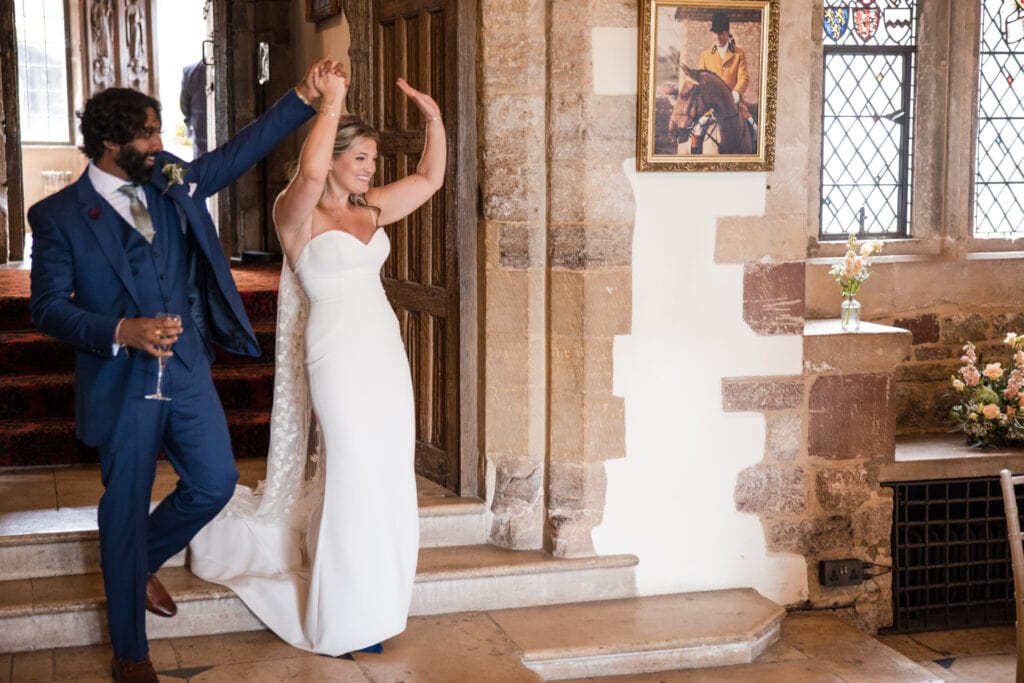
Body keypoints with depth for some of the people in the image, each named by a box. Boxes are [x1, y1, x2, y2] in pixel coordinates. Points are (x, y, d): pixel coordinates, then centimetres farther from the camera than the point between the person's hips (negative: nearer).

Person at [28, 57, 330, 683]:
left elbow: (240, 153, 8)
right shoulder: (60, 215, -9)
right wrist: (122, 332, -24)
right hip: (122, 383, -5)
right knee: (126, 512, 5)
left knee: (216, 482, 9)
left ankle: (144, 561, 39)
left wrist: (303, 98, 0)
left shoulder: (171, 183, 5)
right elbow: (48, 307, -10)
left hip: (188, 370, 5)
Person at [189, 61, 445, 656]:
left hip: (386, 356, 7)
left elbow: (430, 179, 19)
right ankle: (349, 620, 13)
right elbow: (310, 173, -32)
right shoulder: (299, 216, -9)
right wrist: (331, 102, -21)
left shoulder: (370, 209, 12)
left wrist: (433, 116, 5)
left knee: (386, 480, 11)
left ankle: (376, 602, 27)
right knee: (353, 480, -1)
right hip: (339, 359, -7)